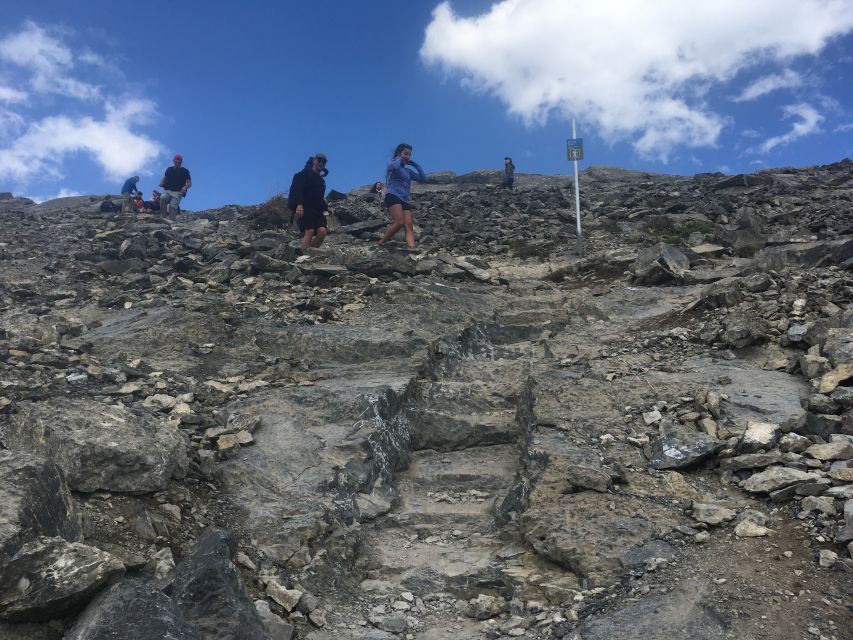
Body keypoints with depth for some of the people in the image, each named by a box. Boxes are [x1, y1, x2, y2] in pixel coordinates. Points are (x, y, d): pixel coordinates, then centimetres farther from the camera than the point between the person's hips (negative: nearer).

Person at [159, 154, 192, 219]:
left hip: (178, 192, -3)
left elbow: (189, 183, 4)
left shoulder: (185, 171, 8)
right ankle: (165, 216, -21)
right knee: (162, 198, -29)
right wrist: (161, 183, 7)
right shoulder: (169, 169, 19)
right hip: (168, 191, 3)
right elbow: (165, 178, 30)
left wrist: (185, 187, -18)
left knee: (172, 206, -21)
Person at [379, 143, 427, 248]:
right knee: (399, 222, -27)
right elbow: (394, 166, -16)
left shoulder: (408, 171, 28)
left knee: (409, 226, -15)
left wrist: (416, 165, 19)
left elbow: (423, 179, 22)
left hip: (405, 200, 7)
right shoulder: (392, 163, 10)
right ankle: (381, 244, -15)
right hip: (393, 196, -7)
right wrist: (399, 159, 4)